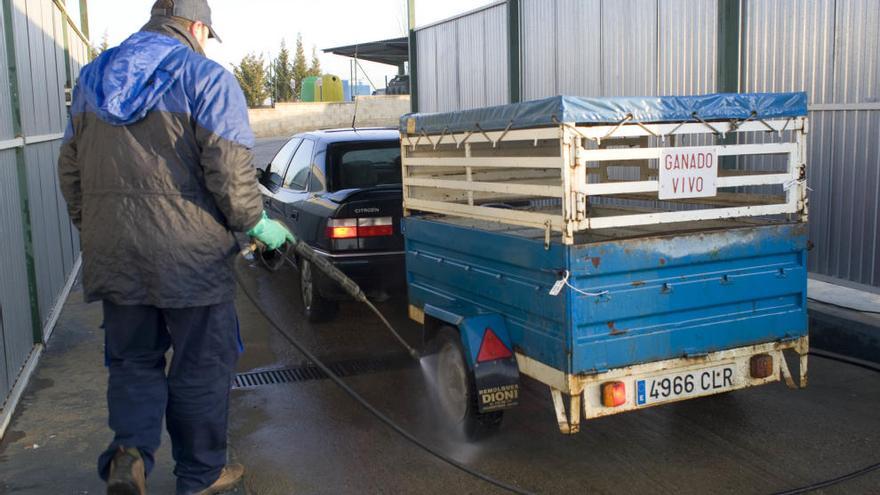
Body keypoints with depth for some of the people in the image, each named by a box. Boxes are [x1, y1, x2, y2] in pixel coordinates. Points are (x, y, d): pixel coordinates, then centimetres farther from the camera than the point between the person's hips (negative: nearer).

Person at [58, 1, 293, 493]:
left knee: (134, 362, 20)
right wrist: (255, 223, 0)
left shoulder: (92, 79, 13)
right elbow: (231, 170, -15)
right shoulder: (206, 78, -7)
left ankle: (130, 451, 1)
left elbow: (70, 167, 17)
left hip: (113, 255, 5)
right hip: (189, 255, -5)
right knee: (202, 368, 10)